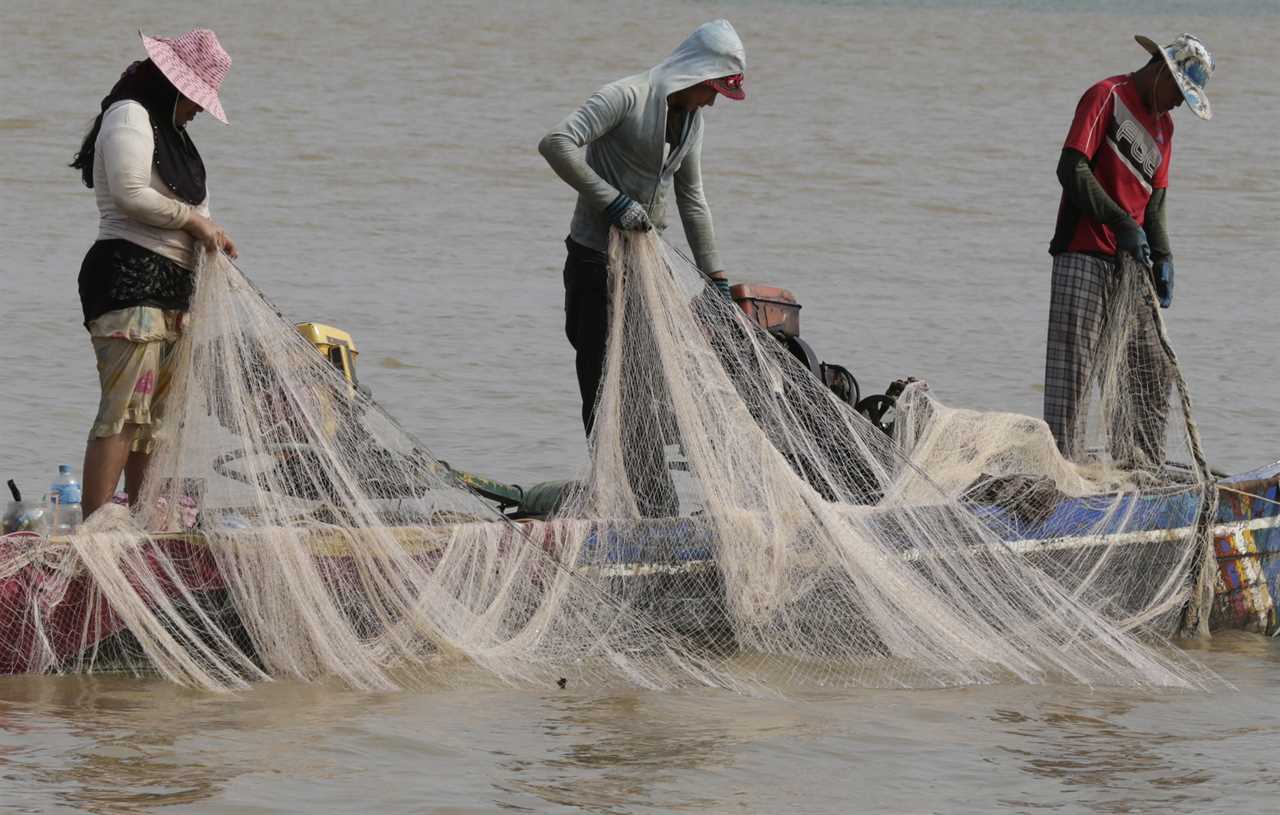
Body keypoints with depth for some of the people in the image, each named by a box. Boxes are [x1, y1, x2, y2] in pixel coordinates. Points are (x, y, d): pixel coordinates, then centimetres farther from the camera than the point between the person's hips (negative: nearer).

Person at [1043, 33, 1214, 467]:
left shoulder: (1163, 125, 19)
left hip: (1130, 264, 8)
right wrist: (1123, 224, -20)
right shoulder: (1106, 97, -6)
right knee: (1072, 368, -10)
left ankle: (1147, 466, 18)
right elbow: (1072, 170, -16)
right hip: (1083, 256, -8)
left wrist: (1162, 258, 2)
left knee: (1151, 371, 10)